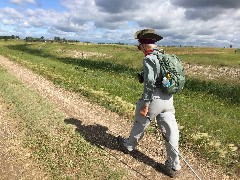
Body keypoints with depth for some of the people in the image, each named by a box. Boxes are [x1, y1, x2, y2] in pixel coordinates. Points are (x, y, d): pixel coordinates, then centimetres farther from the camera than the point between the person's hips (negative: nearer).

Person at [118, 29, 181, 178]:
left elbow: (150, 83, -21)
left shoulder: (149, 59, -14)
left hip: (155, 99, -7)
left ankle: (129, 145, 41)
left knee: (140, 123, 16)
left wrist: (145, 104, -17)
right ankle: (173, 165, 18)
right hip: (168, 99, 7)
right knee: (170, 130, 8)